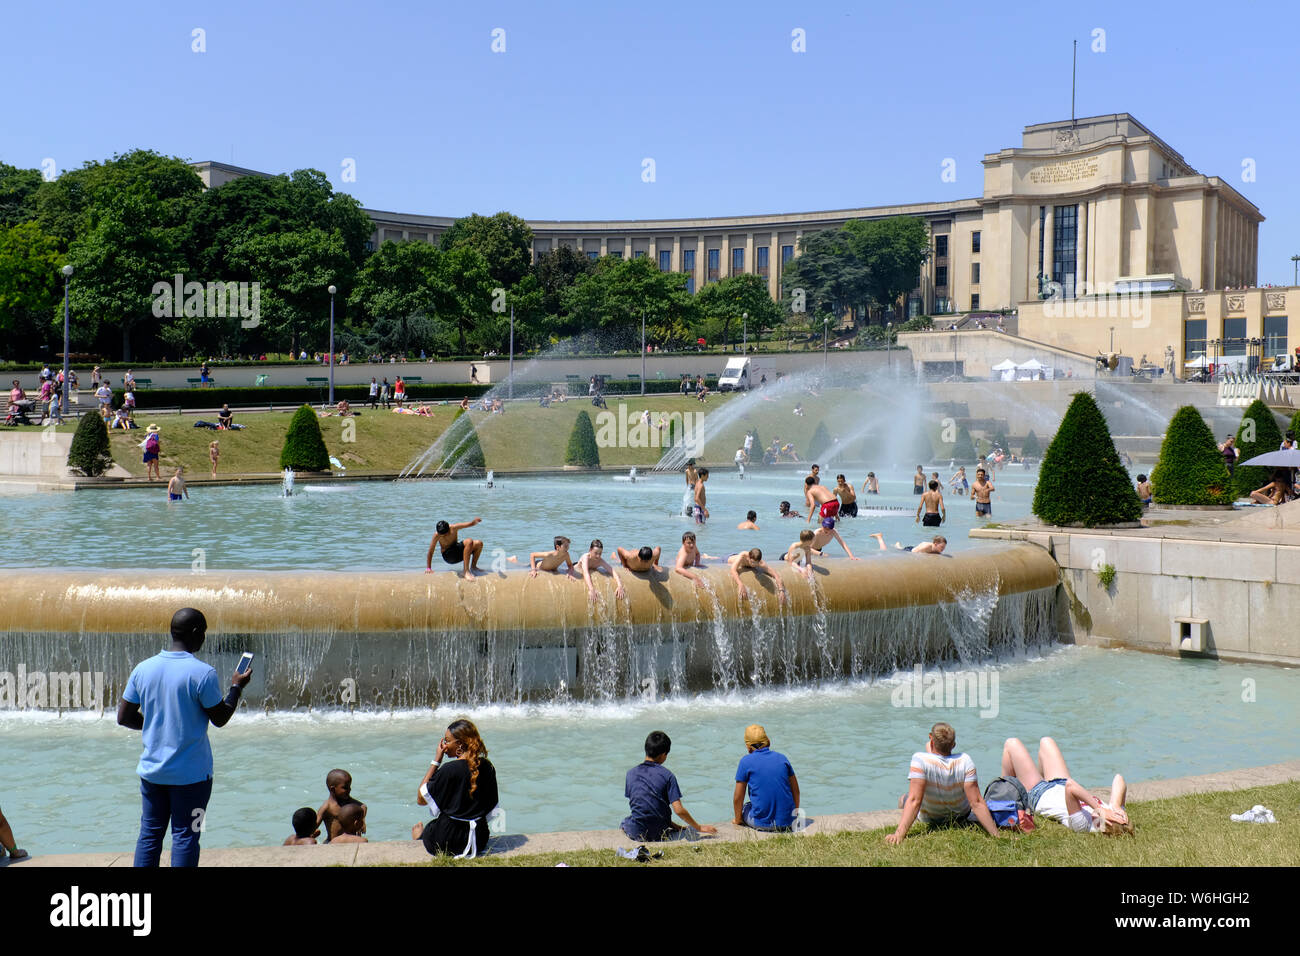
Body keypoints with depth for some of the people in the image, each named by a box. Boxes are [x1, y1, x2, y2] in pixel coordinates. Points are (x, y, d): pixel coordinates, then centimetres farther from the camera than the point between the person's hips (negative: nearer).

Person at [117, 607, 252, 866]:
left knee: (150, 832, 13)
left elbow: (124, 717, 5)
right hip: (191, 772, -5)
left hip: (151, 768, 5)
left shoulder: (143, 668, 0)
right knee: (185, 836, 3)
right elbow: (220, 718, -6)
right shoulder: (202, 673, -16)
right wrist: (236, 687, 9)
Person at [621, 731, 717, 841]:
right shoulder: (667, 775, -10)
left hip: (636, 832, 2)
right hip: (660, 833, -2)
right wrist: (700, 828, -2)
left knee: (623, 823, 36)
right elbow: (679, 810, -16)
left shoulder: (631, 773, -1)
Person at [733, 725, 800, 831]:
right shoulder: (782, 758, 9)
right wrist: (795, 813, 33)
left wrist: (738, 819, 17)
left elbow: (738, 798, 1)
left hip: (762, 823, -4)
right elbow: (795, 790, 17)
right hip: (786, 822, 4)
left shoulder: (746, 761, -2)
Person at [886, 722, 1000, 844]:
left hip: (929, 819, -2)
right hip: (961, 817, 2)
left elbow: (914, 801, -39)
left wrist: (899, 834, -43)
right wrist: (995, 835, -26)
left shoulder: (920, 759, -34)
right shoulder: (965, 761, -27)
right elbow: (977, 803, -30)